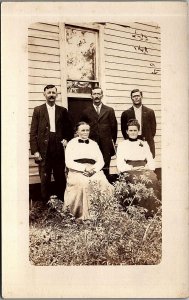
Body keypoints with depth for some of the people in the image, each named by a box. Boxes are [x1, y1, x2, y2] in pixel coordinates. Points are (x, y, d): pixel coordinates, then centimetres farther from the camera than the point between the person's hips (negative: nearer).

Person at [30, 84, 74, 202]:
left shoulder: (63, 111, 10)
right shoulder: (38, 110, 5)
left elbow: (70, 129, 18)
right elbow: (33, 132, 0)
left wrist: (67, 139, 1)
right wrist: (35, 151, -6)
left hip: (59, 149, 2)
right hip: (44, 150, -1)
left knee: (60, 178, 6)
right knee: (45, 179, 4)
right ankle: (45, 204, 14)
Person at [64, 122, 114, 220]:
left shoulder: (94, 144, 24)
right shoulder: (72, 143, 13)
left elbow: (101, 161, 15)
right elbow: (69, 162, 1)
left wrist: (93, 168, -7)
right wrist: (84, 168, -12)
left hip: (94, 171, 3)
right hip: (77, 172, -3)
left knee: (103, 183, -28)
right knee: (83, 183, -35)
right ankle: (81, 215, -25)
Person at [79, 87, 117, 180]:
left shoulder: (109, 110, 8)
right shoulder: (86, 112, 7)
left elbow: (114, 128, 9)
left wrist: (113, 143, 6)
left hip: (106, 146, 0)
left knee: (105, 170, 3)